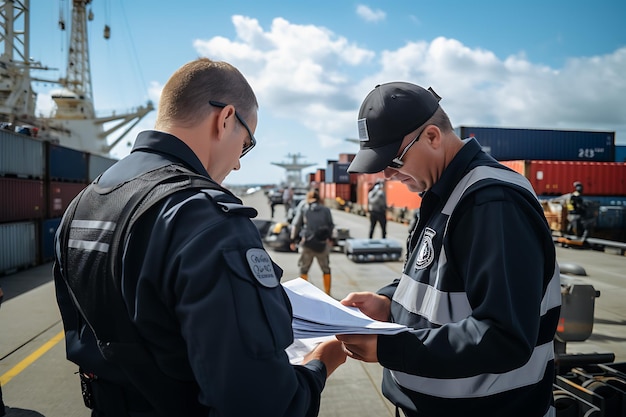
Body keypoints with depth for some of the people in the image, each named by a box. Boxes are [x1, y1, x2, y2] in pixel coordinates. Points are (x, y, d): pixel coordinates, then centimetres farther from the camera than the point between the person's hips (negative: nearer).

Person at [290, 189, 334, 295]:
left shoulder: (303, 209, 4)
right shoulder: (326, 210, 7)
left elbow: (296, 225, 4)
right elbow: (331, 226, 10)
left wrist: (293, 240, 11)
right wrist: (329, 238, 24)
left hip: (307, 243, -1)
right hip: (323, 243, 1)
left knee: (304, 270, 12)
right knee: (326, 269, 16)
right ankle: (327, 293, 20)